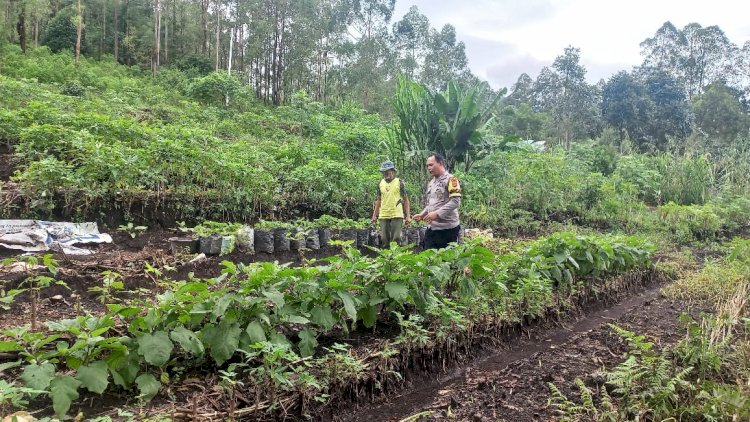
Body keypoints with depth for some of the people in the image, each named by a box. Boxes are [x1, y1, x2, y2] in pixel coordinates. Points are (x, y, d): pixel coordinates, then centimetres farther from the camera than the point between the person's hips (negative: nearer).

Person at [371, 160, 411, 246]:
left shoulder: (399, 182, 0)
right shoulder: (381, 184, 11)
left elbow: (406, 200, 0)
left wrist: (408, 216, -6)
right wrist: (374, 215, 12)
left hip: (397, 215, -4)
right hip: (383, 216, 4)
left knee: (396, 239, -5)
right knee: (384, 239, 7)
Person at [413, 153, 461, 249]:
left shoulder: (450, 179, -8)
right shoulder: (431, 183, 17)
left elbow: (455, 202, -18)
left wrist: (437, 214, -22)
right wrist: (422, 215, 7)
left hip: (447, 228, -8)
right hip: (431, 228, 8)